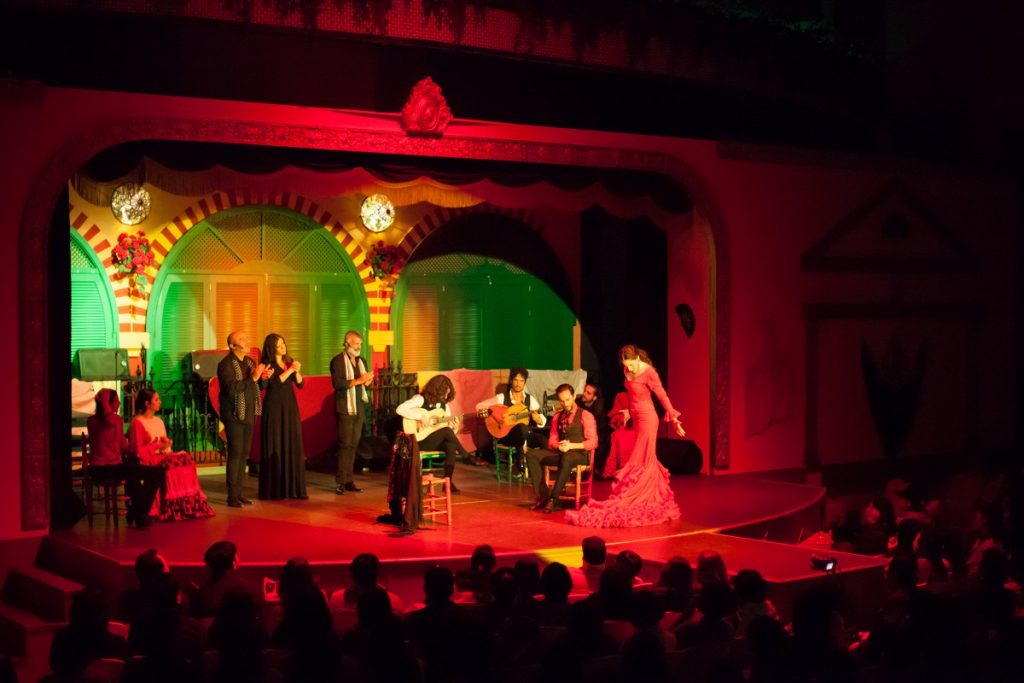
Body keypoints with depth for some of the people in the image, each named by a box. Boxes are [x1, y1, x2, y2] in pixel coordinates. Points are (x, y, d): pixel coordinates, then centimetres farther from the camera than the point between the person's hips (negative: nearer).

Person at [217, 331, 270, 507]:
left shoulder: (250, 362, 14)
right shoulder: (226, 364, -11)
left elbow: (256, 388, 19)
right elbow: (231, 388, -25)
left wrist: (263, 377, -1)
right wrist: (253, 378, -24)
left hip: (248, 415, 8)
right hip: (234, 416, -8)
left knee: (244, 455, 10)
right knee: (235, 454, -8)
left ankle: (239, 493, 16)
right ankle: (232, 497, -5)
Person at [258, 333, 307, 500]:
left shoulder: (290, 361, 12)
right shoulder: (267, 364, -5)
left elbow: (300, 384, 6)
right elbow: (274, 384, -20)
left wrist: (297, 371, -11)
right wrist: (289, 370, -17)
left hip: (290, 407, 6)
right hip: (274, 408, -6)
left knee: (293, 446, 3)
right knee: (275, 447, -4)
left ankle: (293, 488, 6)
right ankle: (274, 490, -1)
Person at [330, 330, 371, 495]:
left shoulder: (361, 361, 18)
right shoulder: (338, 361, -4)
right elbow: (337, 383, -15)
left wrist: (367, 381, 1)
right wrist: (358, 381, -18)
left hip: (359, 409, 6)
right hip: (345, 409, -6)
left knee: (353, 445, 4)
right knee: (345, 444, -9)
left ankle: (348, 480, 7)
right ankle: (340, 482, -7)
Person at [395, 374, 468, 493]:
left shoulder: (444, 405, 11)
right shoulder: (421, 399, -7)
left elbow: (449, 428, 14)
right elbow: (400, 409, -21)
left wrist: (454, 427, -9)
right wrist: (420, 417, -25)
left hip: (438, 442, 5)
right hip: (420, 440, -5)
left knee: (451, 445, -28)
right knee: (446, 431, -28)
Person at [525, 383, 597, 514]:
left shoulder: (585, 415, 0)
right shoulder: (557, 417, 18)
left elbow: (592, 442, -7)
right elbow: (552, 441, 15)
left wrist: (571, 445, -19)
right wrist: (558, 445, -10)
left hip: (579, 453, -6)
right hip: (560, 453, 6)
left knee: (567, 458, -42)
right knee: (531, 454, -17)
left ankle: (552, 499, -39)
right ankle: (543, 496, -24)